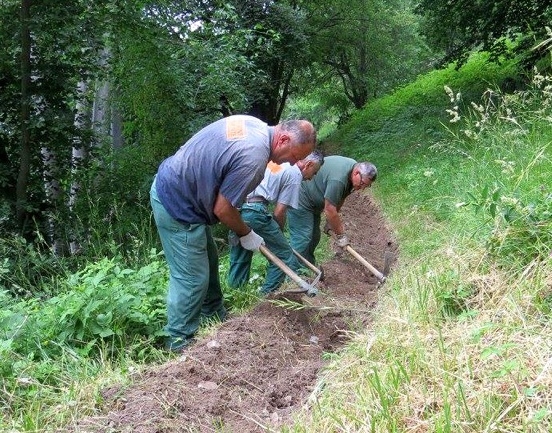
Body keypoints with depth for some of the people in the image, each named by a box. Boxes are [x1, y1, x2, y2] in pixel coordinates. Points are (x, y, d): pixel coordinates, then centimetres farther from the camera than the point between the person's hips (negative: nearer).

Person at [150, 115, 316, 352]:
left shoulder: (253, 124, 1)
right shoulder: (253, 158, -29)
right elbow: (222, 209, -21)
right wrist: (246, 234, -2)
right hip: (177, 207, -10)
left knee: (208, 260, 22)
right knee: (192, 277, -1)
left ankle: (214, 316, 38)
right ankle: (179, 340, 13)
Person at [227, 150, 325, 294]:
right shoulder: (295, 174, 1)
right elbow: (279, 212, -2)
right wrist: (279, 233, 16)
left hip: (236, 206, 9)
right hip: (254, 210, -8)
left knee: (240, 259, 20)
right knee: (284, 255, 6)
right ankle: (268, 294, 8)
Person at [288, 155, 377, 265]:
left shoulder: (355, 167, -4)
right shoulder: (338, 179, -34)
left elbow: (339, 199, 6)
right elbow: (329, 210, -28)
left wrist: (331, 222, 4)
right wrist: (341, 235, -17)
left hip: (313, 201, 10)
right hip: (300, 200, -10)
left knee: (314, 238, 13)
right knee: (302, 239, -13)